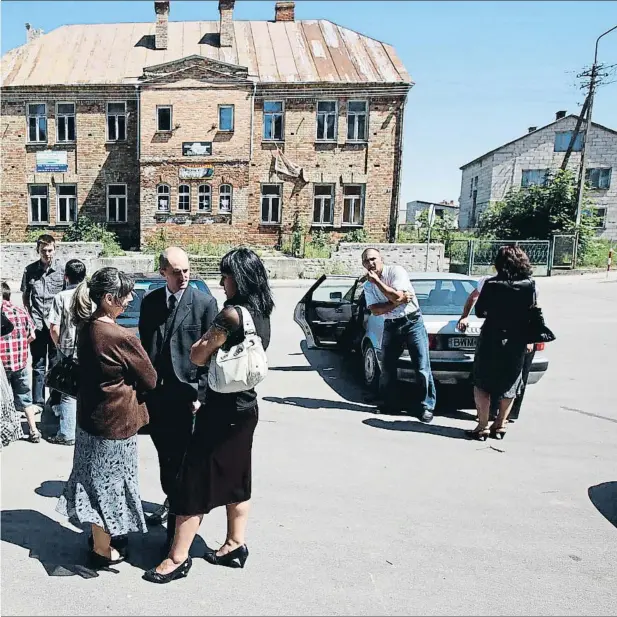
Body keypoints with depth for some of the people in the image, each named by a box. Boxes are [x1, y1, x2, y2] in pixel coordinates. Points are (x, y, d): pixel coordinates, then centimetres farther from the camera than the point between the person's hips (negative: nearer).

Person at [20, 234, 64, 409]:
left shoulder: (62, 269, -5)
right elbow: (25, 296, 10)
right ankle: (38, 402, 21)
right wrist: (28, 319, 4)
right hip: (37, 324, 2)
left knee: (55, 364, 8)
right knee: (38, 365, 11)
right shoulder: (30, 270, 2)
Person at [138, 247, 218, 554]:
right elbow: (144, 345, 11)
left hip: (184, 393, -4)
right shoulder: (150, 301, 5)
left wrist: (201, 394, -12)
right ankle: (171, 501, 42)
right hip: (154, 391, 5)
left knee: (180, 459, 1)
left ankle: (176, 527, 13)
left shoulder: (205, 303, -8)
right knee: (164, 454, 20)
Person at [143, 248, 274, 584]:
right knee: (235, 477, 20)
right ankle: (235, 545, 32)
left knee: (195, 480, 3)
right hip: (246, 405, 9)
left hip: (223, 409, -9)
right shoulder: (262, 314, 5)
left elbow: (198, 356, -14)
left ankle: (178, 558, 15)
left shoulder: (232, 313, -21)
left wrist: (209, 337, 2)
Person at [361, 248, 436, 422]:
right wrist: (399, 301, -17)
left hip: (412, 321, -5)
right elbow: (375, 310, -8)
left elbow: (396, 296, -24)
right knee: (387, 367, 8)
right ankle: (389, 404, 22)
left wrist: (376, 280, -20)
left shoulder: (396, 271, -11)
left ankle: (427, 406, 4)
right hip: (390, 326, 5)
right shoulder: (368, 285, 4)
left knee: (422, 367, -5)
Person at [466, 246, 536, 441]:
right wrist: (528, 339, 16)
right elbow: (531, 313, 4)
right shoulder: (529, 285, -4)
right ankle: (500, 425, 24)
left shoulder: (491, 284, -12)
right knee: (509, 385, 17)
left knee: (482, 384, 8)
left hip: (491, 340, -3)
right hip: (517, 342, 3)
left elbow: (479, 311, -4)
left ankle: (482, 427, 5)